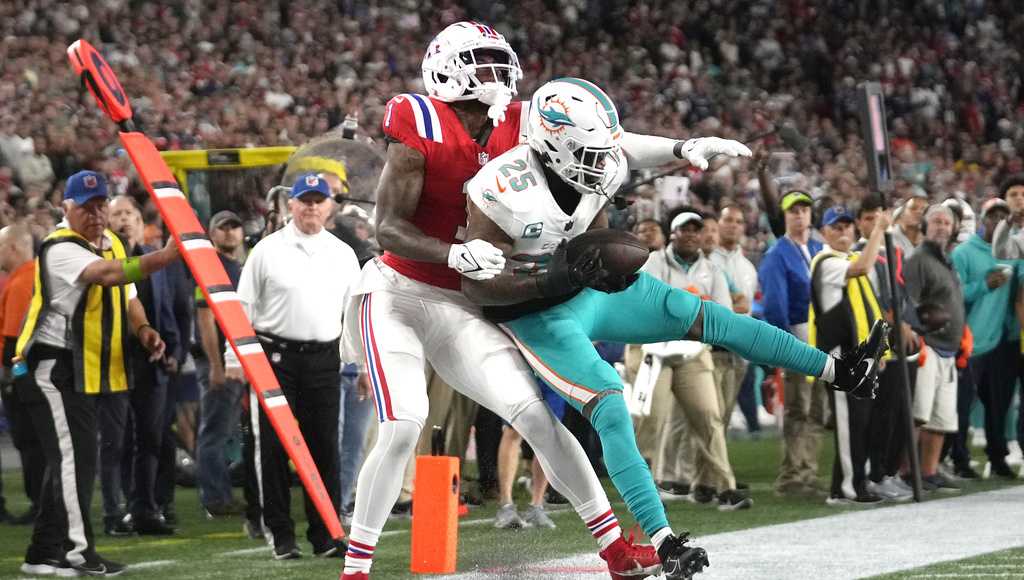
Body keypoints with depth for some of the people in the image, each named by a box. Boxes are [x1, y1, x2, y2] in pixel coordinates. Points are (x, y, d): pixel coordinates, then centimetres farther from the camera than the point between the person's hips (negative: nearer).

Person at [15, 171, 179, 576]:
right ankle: (78, 551, -12)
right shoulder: (61, 249, -18)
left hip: (85, 371, 10)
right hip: (51, 366, -10)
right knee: (73, 455, -14)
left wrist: (142, 328, -2)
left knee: (74, 459, 11)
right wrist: (165, 256, -47)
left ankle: (44, 554, 18)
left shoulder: (112, 244, 12)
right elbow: (107, 275, -36)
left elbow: (126, 295, 20)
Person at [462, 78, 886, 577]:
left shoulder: (590, 165, -9)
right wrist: (556, 280, -35)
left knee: (707, 318, 3)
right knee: (611, 411, -21)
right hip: (541, 318, -7)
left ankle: (839, 371, 13)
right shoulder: (503, 193, -30)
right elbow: (476, 285, -26)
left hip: (594, 292, 7)